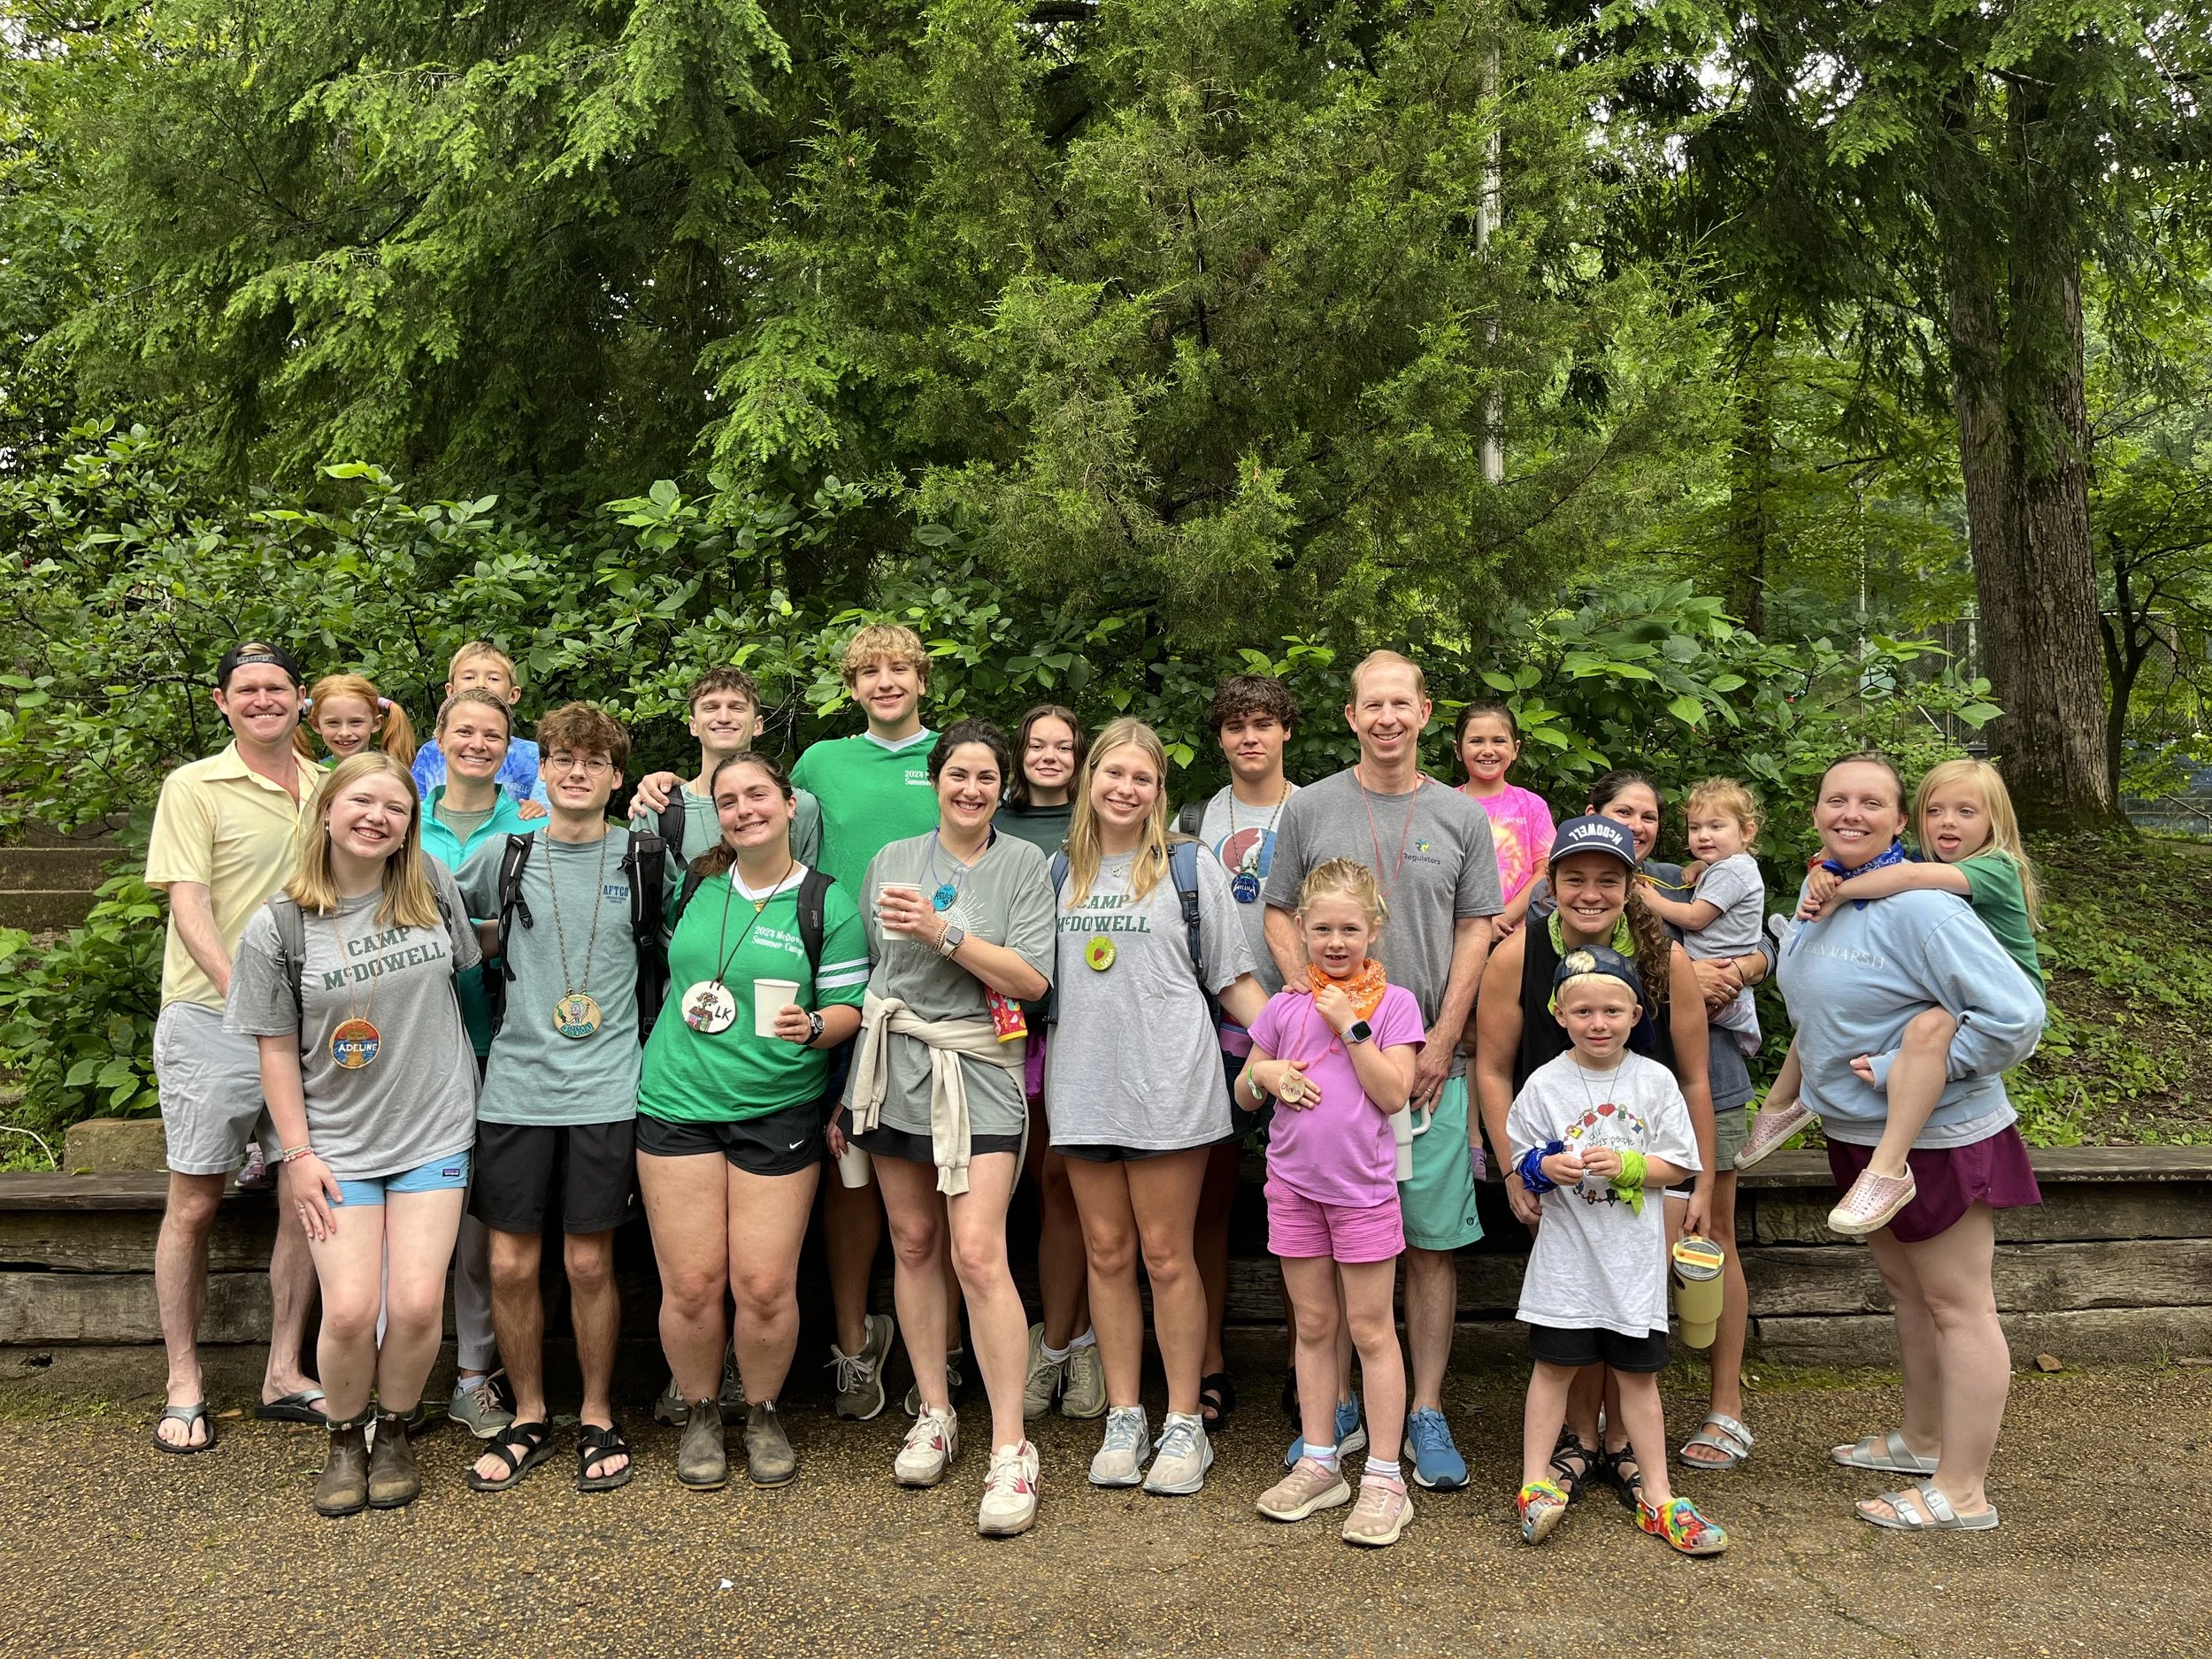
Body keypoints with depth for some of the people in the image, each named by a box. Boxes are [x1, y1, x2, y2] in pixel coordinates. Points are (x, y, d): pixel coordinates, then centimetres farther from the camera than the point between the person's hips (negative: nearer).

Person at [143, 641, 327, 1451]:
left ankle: (284, 1375, 18)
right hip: (212, 1020, -4)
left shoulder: (329, 789, 11)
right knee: (194, 1204, 4)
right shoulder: (194, 787, -2)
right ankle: (184, 1385, 17)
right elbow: (188, 905, -11)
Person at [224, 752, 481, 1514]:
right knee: (350, 1309, -8)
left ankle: (394, 1432, 22)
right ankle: (346, 1438, 21)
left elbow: (470, 965, 13)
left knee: (417, 1304, -6)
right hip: (339, 1143, -1)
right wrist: (298, 1153, -4)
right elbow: (277, 1048, -1)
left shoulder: (432, 887, -1)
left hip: (434, 1134, 1)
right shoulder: (278, 926, -5)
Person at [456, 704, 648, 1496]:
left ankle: (597, 1418, 22)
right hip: (516, 1085, 1)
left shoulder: (642, 857, 2)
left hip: (605, 1089, -1)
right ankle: (528, 1419, 24)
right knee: (511, 1264, 5)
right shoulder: (502, 855, 5)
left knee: (590, 1262, 4)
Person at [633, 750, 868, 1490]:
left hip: (779, 1112, -2)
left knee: (766, 1286, -2)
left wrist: (814, 1025, -21)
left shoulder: (827, 904, -2)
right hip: (677, 1103, 2)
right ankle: (699, 1414, 25)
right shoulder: (694, 883, 7)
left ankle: (763, 1413, 24)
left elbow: (848, 1009, -3)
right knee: (691, 1284, 1)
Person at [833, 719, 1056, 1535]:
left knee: (979, 1255, -12)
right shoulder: (891, 861, 9)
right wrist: (848, 1086, 13)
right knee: (912, 1241, 9)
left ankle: (1010, 1450, -4)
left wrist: (945, 933, -19)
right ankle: (934, 1415, 25)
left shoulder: (1024, 865, 0)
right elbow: (864, 979, 13)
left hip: (978, 1072, -4)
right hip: (894, 1066, 4)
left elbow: (1032, 980, -9)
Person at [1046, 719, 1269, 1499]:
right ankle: (1123, 1418, 20)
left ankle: (1184, 1424, 13)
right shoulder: (1061, 873, 12)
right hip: (1083, 1084, 4)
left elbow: (1234, 980, 1)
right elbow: (1038, 977, 22)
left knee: (1167, 1255, 1)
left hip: (1167, 1085, -3)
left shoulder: (1189, 868, 2)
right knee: (1106, 1252, 8)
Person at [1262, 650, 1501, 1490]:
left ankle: (1426, 1412, 12)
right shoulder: (1311, 808, 5)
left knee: (1432, 1239, 2)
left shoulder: (1461, 816, 6)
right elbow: (1281, 916, 7)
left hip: (1431, 1062, 0)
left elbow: (1475, 931, 5)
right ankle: (1334, 1405, 19)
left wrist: (1442, 1041, -5)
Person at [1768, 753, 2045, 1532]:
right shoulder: (1820, 901, 4)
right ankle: (1921, 1439, 39)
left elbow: (2015, 1014, -28)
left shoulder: (1918, 907, -24)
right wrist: (1778, 1102, 21)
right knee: (1903, 1286, 21)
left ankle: (1962, 1491, 12)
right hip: (1860, 1134, 9)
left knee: (1956, 1305, 2)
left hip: (1937, 1139, -9)